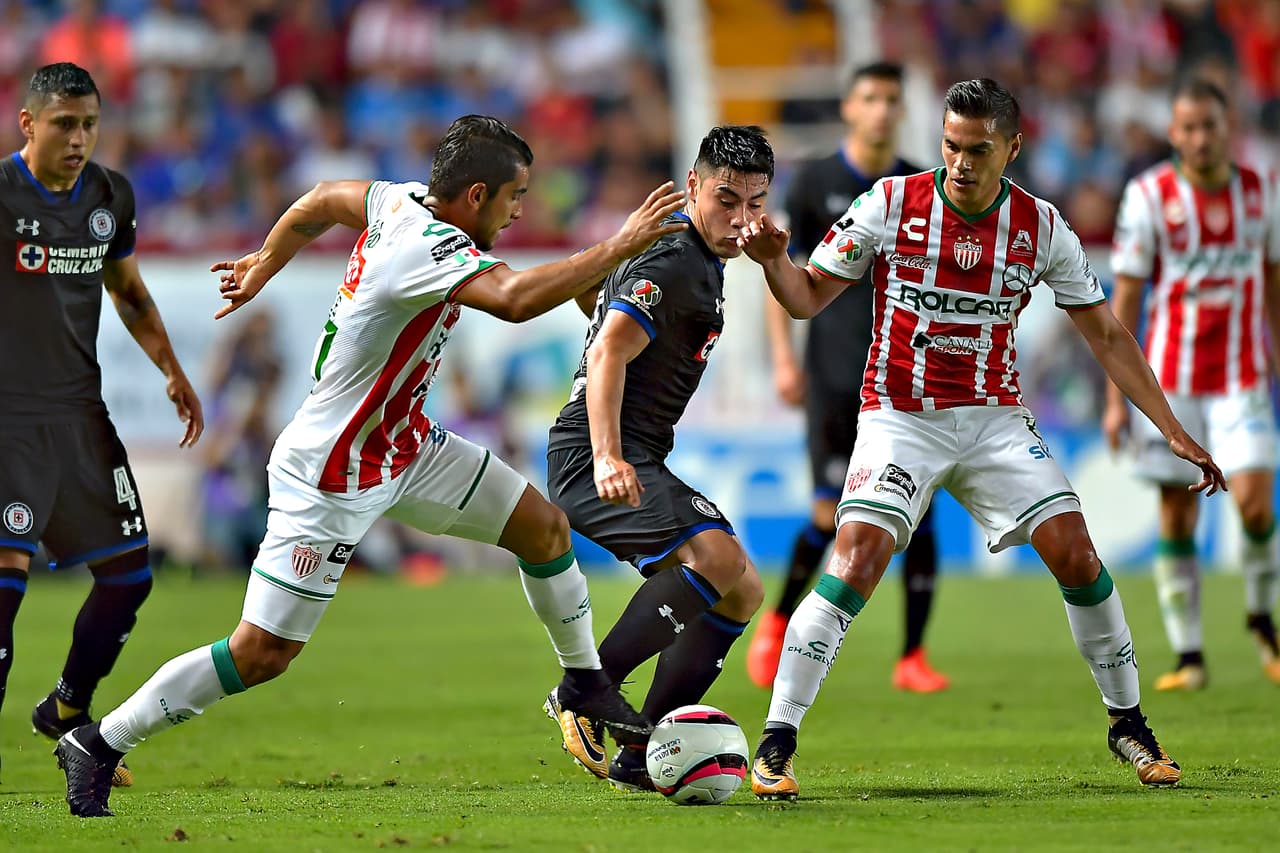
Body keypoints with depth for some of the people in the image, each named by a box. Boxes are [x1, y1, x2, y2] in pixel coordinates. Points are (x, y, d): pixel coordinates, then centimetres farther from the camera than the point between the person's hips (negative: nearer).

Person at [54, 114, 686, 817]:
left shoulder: (407, 202, -4)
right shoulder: (428, 247, -31)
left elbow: (322, 201, 15)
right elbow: (516, 300, -48)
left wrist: (263, 265, 32)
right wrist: (621, 246, -41)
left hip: (405, 444, 10)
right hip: (332, 480, -10)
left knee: (544, 526, 9)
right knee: (261, 654, -6)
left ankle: (584, 682, 29)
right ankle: (96, 745, 5)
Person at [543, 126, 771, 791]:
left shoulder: (702, 256, 17)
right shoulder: (672, 263, -15)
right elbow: (608, 354, -27)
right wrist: (608, 459, -39)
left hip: (630, 461, 11)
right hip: (595, 460, -11)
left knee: (740, 592, 8)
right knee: (716, 557, -30)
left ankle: (638, 760, 6)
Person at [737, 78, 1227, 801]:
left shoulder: (1041, 226, -2)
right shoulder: (891, 204, -7)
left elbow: (1106, 334, 5)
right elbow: (809, 298, 0)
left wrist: (1173, 430, 1)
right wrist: (774, 260, -23)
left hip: (995, 418, 2)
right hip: (900, 417, -2)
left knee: (1078, 556, -9)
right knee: (856, 563, -21)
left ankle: (1128, 723, 11)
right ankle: (776, 745, -15)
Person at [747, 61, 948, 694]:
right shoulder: (815, 183, 2)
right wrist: (783, 359, -4)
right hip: (834, 374, -2)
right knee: (833, 515, -7)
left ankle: (913, 658, 1)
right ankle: (779, 622, 19)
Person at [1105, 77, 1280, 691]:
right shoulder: (1149, 196, -5)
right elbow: (1124, 299, -3)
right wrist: (1116, 397, -5)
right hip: (1169, 380, -1)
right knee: (1177, 516, 0)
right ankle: (1188, 657, 8)